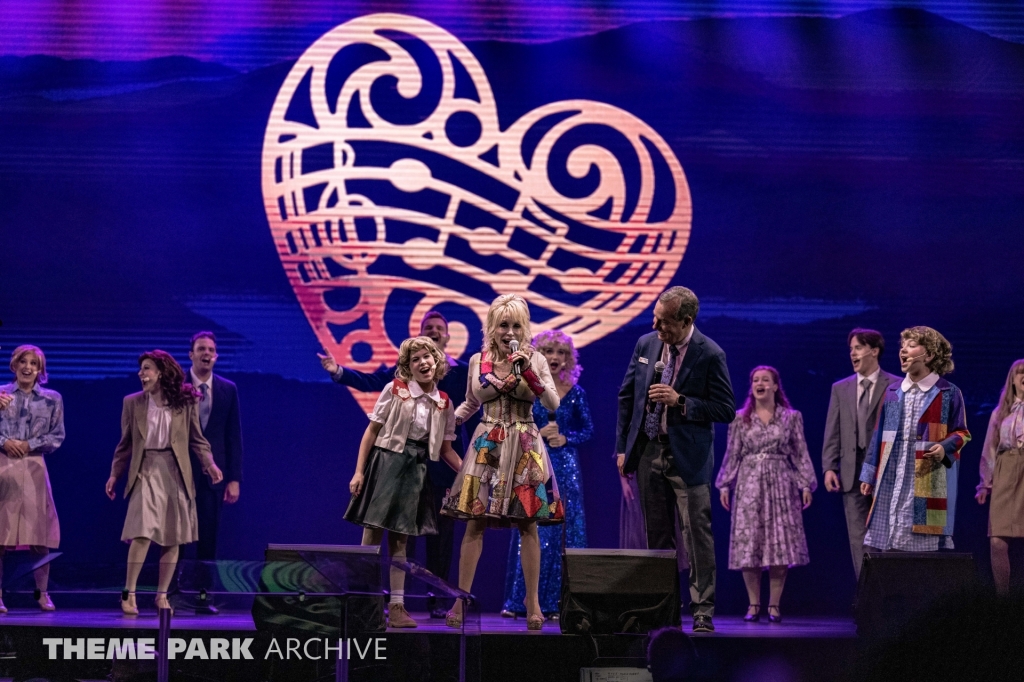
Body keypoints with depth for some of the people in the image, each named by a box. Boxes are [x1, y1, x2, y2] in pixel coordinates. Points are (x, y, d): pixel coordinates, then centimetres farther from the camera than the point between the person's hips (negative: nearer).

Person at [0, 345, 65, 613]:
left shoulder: (52, 399, 8)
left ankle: (42, 593, 9)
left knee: (40, 533, -1)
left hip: (33, 468, 1)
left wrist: (29, 445, -6)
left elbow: (57, 437, 5)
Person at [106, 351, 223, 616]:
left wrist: (210, 464, -8)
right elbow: (125, 444, 11)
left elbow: (197, 439, 6)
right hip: (146, 472, -1)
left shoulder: (186, 403, 4)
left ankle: (162, 595, 12)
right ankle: (129, 593, -7)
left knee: (172, 539, 3)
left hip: (175, 473, 1)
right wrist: (114, 474, 7)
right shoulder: (132, 403, 7)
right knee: (142, 534, -14)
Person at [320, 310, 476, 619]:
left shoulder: (463, 372, 5)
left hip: (446, 463, 0)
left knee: (442, 533, 3)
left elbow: (473, 419, 5)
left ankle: (436, 599, 8)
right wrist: (339, 371, -20)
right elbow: (372, 381, -4)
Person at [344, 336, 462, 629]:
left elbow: (445, 450, 11)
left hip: (416, 471, 3)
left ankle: (396, 606, 10)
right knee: (372, 535, -4)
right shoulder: (395, 390, -3)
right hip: (386, 462, -3)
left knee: (399, 539, 8)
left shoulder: (444, 404, 6)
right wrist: (359, 471, -8)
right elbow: (372, 430, -2)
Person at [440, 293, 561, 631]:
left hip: (525, 448, -1)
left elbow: (553, 404, -8)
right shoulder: (478, 361, 5)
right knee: (474, 522, -2)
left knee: (528, 524, 0)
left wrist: (528, 371, -18)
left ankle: (533, 601, 8)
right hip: (487, 447, 1)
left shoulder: (535, 360, 1)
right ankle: (461, 599, 2)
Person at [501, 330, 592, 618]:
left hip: (564, 468, 1)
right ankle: (519, 600, 4)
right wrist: (539, 433, -13)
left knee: (562, 533, -1)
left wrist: (566, 439, -9)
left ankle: (556, 601, 3)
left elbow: (587, 430, 8)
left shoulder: (575, 392, 4)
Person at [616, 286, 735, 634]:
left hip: (687, 458, -5)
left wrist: (680, 402, -21)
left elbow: (726, 410, -10)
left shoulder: (710, 355, -11)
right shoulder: (646, 344, 4)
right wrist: (622, 448, 10)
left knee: (697, 534, -6)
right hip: (648, 450, 5)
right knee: (657, 536, 10)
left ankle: (702, 612, -3)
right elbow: (627, 397, 12)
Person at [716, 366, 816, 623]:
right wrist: (724, 485, 2)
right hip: (749, 484, 1)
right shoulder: (740, 419, 8)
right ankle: (754, 605, 4)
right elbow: (732, 454, 8)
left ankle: (775, 605, 3)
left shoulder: (792, 417, 6)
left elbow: (801, 454, 5)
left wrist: (806, 485, -2)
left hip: (780, 485, -1)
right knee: (748, 544, -3)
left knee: (780, 543, -4)